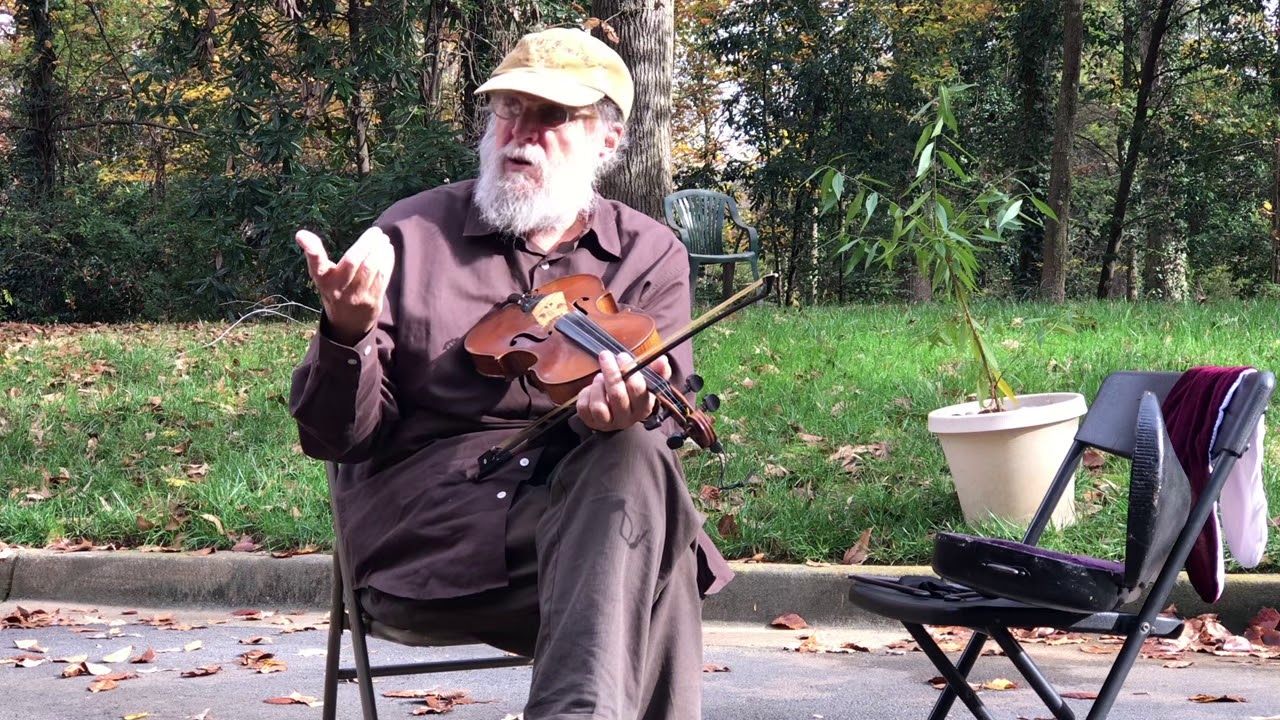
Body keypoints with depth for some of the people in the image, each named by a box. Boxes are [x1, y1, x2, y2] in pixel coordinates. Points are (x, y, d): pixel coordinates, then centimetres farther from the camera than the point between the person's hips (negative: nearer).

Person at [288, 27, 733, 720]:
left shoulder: (650, 255, 9)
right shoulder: (413, 232, 4)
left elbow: (652, 411, -5)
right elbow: (336, 435, 0)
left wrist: (613, 412, -30)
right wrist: (347, 335, -22)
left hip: (585, 503, 3)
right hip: (426, 518, -3)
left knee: (635, 459, -33)